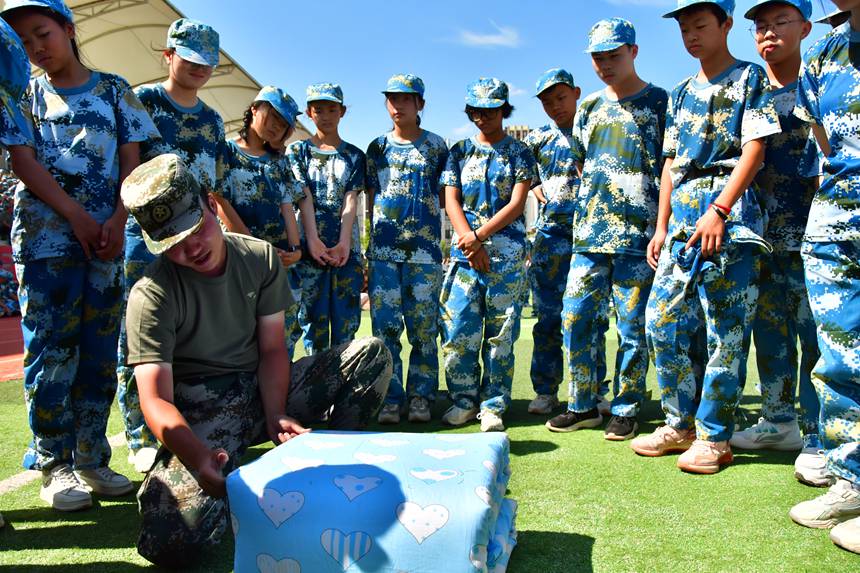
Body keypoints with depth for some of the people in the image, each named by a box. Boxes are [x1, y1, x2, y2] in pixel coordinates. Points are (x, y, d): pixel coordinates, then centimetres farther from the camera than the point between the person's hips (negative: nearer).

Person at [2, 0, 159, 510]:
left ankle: (92, 459, 12)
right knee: (51, 349, -3)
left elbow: (131, 160, 6)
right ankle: (54, 464, 6)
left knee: (100, 352, 2)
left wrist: (117, 220, -8)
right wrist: (77, 216, -11)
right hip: (45, 234, -1)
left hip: (106, 237, 1)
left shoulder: (114, 90, 13)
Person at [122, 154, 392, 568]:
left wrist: (276, 417, -20)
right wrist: (200, 458, -42)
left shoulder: (260, 258, -3)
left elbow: (272, 348, -3)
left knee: (371, 353, -12)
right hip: (201, 407, -4)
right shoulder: (152, 294, -16)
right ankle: (233, 481, 3)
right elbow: (155, 399, -23)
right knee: (172, 544, -29)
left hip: (262, 387, 4)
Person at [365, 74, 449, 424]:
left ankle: (420, 397, 10)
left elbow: (445, 197, 12)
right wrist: (367, 245, 10)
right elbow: (370, 199, 15)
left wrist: (423, 204, -4)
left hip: (424, 250, -1)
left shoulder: (436, 145, 10)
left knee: (423, 327, 0)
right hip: (383, 251, 2)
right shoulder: (378, 147, 15)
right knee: (385, 326, -1)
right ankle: (390, 399, 6)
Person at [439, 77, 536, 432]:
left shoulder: (519, 153, 8)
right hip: (464, 252, 2)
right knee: (457, 329, -3)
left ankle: (493, 406, 9)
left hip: (507, 254, -2)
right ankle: (463, 401, 11)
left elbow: (517, 204, -3)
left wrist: (479, 236, -12)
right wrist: (470, 243, -10)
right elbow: (451, 200, 5)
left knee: (500, 333, -1)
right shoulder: (460, 151, 14)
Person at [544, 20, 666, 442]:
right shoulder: (588, 108, 16)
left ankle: (625, 410, 14)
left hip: (638, 236, -4)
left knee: (632, 328, 0)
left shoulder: (660, 103, 3)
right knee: (575, 320, 3)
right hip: (589, 235, 5)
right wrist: (592, 208, 13)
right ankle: (583, 406, 17)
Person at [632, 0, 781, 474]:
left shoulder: (750, 77, 5)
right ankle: (681, 426, 14)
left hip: (731, 210, -6)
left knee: (725, 328, -5)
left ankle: (714, 436, 4)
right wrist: (661, 227, 10)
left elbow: (755, 148, -7)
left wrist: (719, 210, -19)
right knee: (662, 321, 2)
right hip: (682, 214, 6)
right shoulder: (681, 93, 21)